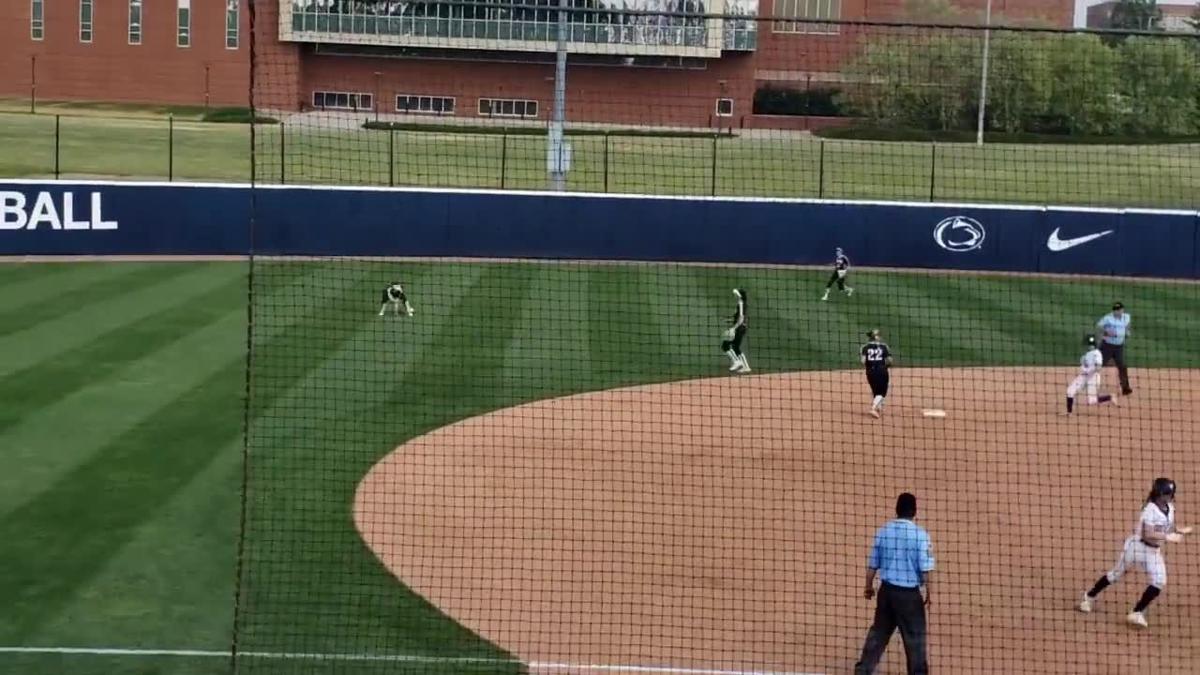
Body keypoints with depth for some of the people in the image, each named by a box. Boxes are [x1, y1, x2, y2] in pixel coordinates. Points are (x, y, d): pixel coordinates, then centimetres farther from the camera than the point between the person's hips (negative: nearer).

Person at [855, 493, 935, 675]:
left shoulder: (883, 531, 1)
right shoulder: (920, 534, -11)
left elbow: (873, 563, 6)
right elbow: (925, 567, -12)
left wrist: (869, 586, 20)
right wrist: (928, 592, 0)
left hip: (887, 590, 4)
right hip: (910, 593, -4)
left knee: (878, 632, 14)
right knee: (915, 637, 5)